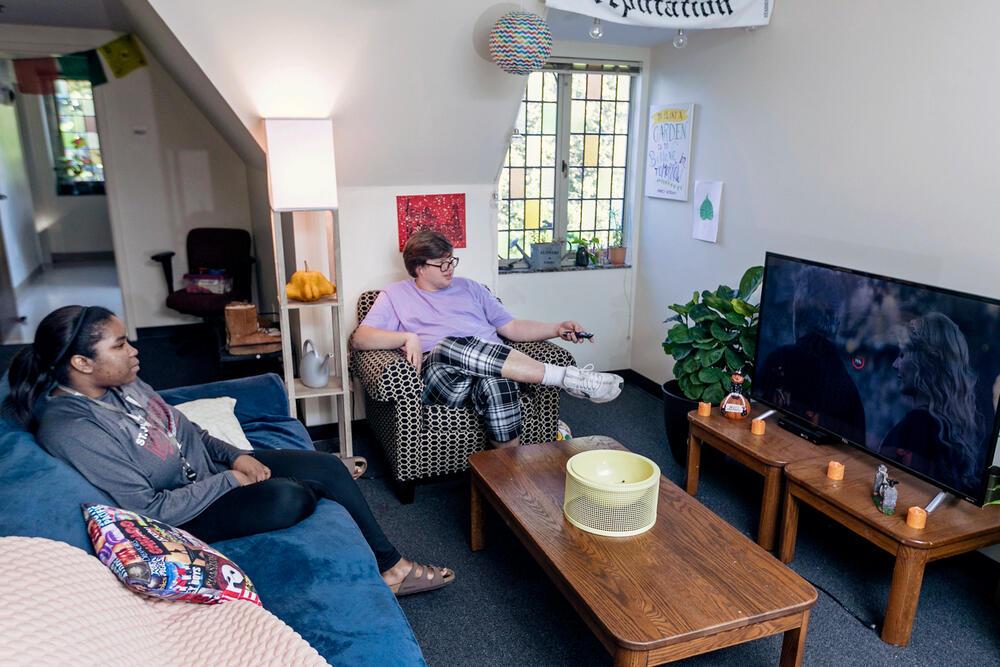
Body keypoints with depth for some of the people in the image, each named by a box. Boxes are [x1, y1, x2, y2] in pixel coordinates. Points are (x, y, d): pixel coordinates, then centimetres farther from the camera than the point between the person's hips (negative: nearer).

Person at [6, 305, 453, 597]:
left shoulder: (121, 383, 0)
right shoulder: (69, 429, -25)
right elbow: (150, 509, -26)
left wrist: (235, 456, -2)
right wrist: (227, 481, -19)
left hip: (214, 469, 8)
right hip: (180, 514, -8)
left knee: (328, 466, -6)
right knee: (288, 498, -31)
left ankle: (391, 566, 8)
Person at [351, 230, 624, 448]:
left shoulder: (469, 287, 29)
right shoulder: (395, 294, 20)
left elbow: (511, 327, 23)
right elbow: (360, 338, 7)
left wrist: (558, 329, 8)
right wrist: (408, 337, -10)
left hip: (491, 367, 2)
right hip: (438, 375, -2)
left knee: (496, 384, -38)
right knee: (448, 346, -39)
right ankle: (566, 377, -38)